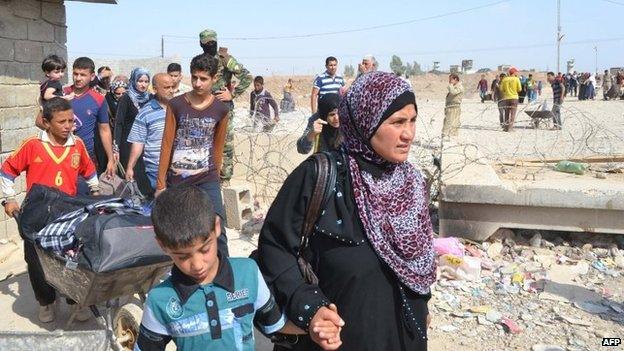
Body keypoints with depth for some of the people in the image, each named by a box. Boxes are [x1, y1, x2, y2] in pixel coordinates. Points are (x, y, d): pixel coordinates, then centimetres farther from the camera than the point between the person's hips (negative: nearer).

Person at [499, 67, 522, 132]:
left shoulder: (504, 79, 3)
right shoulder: (516, 79, -4)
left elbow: (501, 89, 2)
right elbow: (519, 89, -4)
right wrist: (515, 90, 14)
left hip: (506, 98, 3)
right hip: (514, 98, -3)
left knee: (506, 113, 12)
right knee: (513, 113, 0)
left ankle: (505, 127, 11)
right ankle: (510, 128, -7)